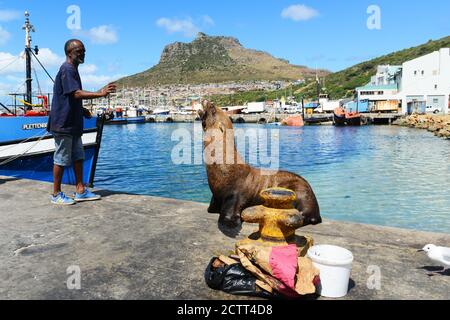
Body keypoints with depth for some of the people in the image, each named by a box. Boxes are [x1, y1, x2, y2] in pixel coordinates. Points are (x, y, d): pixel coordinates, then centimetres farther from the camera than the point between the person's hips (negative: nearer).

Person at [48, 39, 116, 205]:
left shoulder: (73, 70, 18)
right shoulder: (67, 69, -13)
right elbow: (77, 93, -26)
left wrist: (82, 109, 15)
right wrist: (100, 93, -32)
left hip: (73, 124, 10)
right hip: (63, 124, -10)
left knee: (78, 157, 12)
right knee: (61, 159, -1)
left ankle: (81, 191, 19)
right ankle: (56, 194, 10)